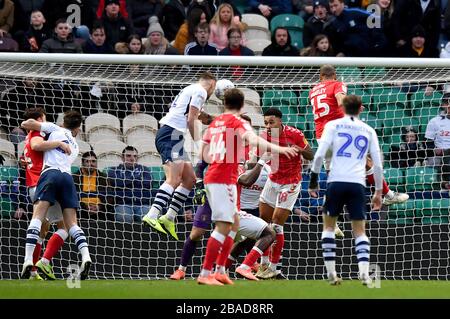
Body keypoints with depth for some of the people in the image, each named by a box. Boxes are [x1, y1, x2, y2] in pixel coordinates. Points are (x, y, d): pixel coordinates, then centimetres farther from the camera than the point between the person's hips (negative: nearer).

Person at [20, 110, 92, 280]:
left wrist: (27, 123, 34)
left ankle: (28, 259, -26)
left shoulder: (56, 130, 18)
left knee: (37, 217, -11)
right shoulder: (75, 146, 32)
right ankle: (85, 256, -20)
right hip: (67, 176, 4)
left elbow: (27, 123, 11)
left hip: (50, 172, -4)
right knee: (72, 223, 2)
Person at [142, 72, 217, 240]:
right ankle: (152, 215, -37)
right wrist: (198, 143, -6)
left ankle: (169, 217, 5)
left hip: (165, 134, 10)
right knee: (173, 180, -22)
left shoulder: (188, 89, 28)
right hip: (172, 133, -10)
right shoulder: (201, 91, -1)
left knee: (190, 179, 11)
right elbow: (191, 120, -9)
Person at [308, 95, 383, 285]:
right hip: (358, 184, 1)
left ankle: (331, 273, 5)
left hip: (336, 182, -1)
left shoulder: (333, 125, 7)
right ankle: (364, 272, -13)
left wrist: (313, 180, 3)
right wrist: (378, 192, 20)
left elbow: (320, 154, -4)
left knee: (329, 226, 14)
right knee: (360, 231, 7)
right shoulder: (369, 131, 13)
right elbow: (377, 164, 12)